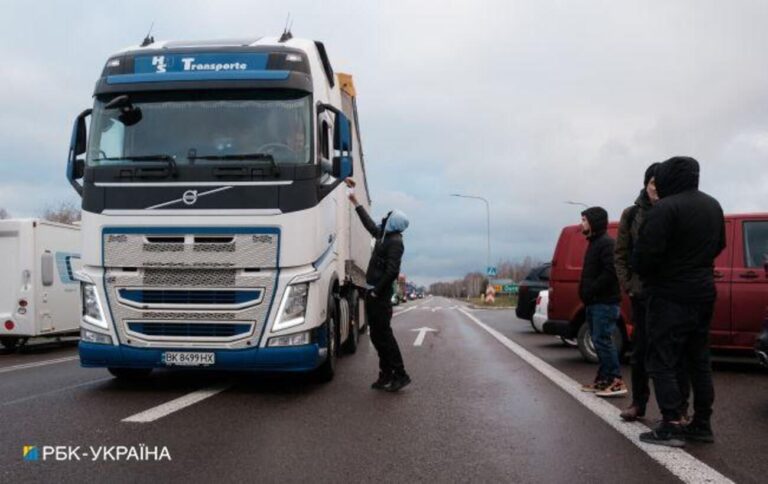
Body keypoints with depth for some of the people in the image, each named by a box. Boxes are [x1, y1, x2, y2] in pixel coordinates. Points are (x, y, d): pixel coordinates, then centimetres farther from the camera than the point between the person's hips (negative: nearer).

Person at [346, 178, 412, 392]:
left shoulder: (395, 242, -11)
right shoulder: (383, 236, 15)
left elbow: (392, 271, -21)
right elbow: (369, 223, 32)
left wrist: (377, 291, -18)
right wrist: (355, 201, 38)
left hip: (380, 296, -9)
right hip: (373, 294, 9)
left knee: (383, 334, -9)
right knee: (377, 335, 10)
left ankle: (400, 375, -4)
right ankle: (386, 375, 16)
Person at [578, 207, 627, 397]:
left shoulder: (607, 243, -12)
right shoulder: (594, 242, 20)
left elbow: (610, 272, -23)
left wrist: (591, 290, -20)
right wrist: (586, 293, 10)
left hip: (604, 302, -10)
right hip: (594, 302, 10)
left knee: (602, 340, -11)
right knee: (599, 340, 11)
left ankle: (617, 381, -9)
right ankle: (604, 379, 17)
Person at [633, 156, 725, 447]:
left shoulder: (666, 208, -17)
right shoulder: (713, 206, 11)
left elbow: (646, 252, -20)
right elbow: (718, 246, 20)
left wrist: (641, 273, -1)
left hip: (670, 295, -8)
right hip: (704, 292, 8)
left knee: (662, 361, -3)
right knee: (698, 360, 14)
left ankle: (671, 426, -6)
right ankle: (702, 424, 19)